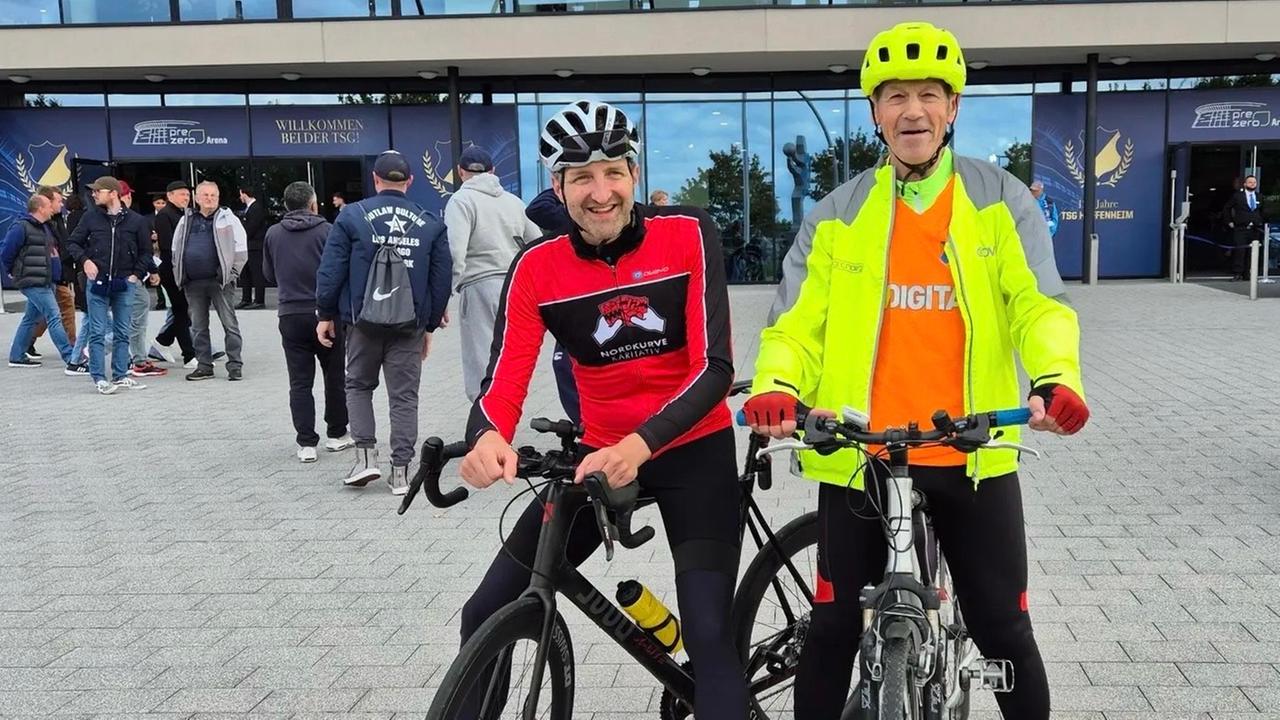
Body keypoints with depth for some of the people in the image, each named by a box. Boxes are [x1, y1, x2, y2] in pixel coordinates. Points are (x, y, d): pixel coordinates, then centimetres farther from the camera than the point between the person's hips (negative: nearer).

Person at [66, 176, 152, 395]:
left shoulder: (136, 220, 1)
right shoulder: (91, 217, 2)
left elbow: (146, 251, 9)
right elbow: (73, 242, 10)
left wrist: (137, 274, 0)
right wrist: (85, 260, -6)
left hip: (124, 284, 1)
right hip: (97, 282, 0)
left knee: (122, 333, 8)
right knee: (97, 333, -1)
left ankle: (120, 376, 17)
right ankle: (99, 378, 4)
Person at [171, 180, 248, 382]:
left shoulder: (228, 219, 3)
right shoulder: (186, 221, 15)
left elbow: (241, 251, 0)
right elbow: (176, 251, 20)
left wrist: (230, 274, -8)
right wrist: (179, 276, 10)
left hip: (219, 281, -4)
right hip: (193, 283, 4)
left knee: (229, 323, -4)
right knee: (198, 326, 9)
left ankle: (235, 365, 1)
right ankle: (204, 365, 17)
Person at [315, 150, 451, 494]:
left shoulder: (352, 216, -4)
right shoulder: (430, 223, 3)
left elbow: (331, 269, -4)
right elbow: (441, 280, 5)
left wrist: (326, 314, 6)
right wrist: (430, 324, 14)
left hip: (364, 321, -1)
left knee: (358, 385, 18)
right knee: (404, 395, 7)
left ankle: (366, 455, 6)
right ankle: (401, 471, 8)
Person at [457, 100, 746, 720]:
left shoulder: (688, 234, -15)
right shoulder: (536, 268, -9)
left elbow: (714, 367, -21)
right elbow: (502, 381, -17)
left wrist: (640, 446, -36)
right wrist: (486, 439, -41)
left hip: (693, 450, -2)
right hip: (599, 454, 3)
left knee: (709, 634, -13)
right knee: (486, 619, 3)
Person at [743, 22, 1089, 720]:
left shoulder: (1001, 200, 4)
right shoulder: (836, 215, 5)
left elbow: (1038, 303, -5)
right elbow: (797, 322, 1)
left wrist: (1055, 377, -26)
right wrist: (776, 387, -19)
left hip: (973, 457, 0)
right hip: (858, 457, 0)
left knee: (1003, 630, 11)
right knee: (834, 628, 8)